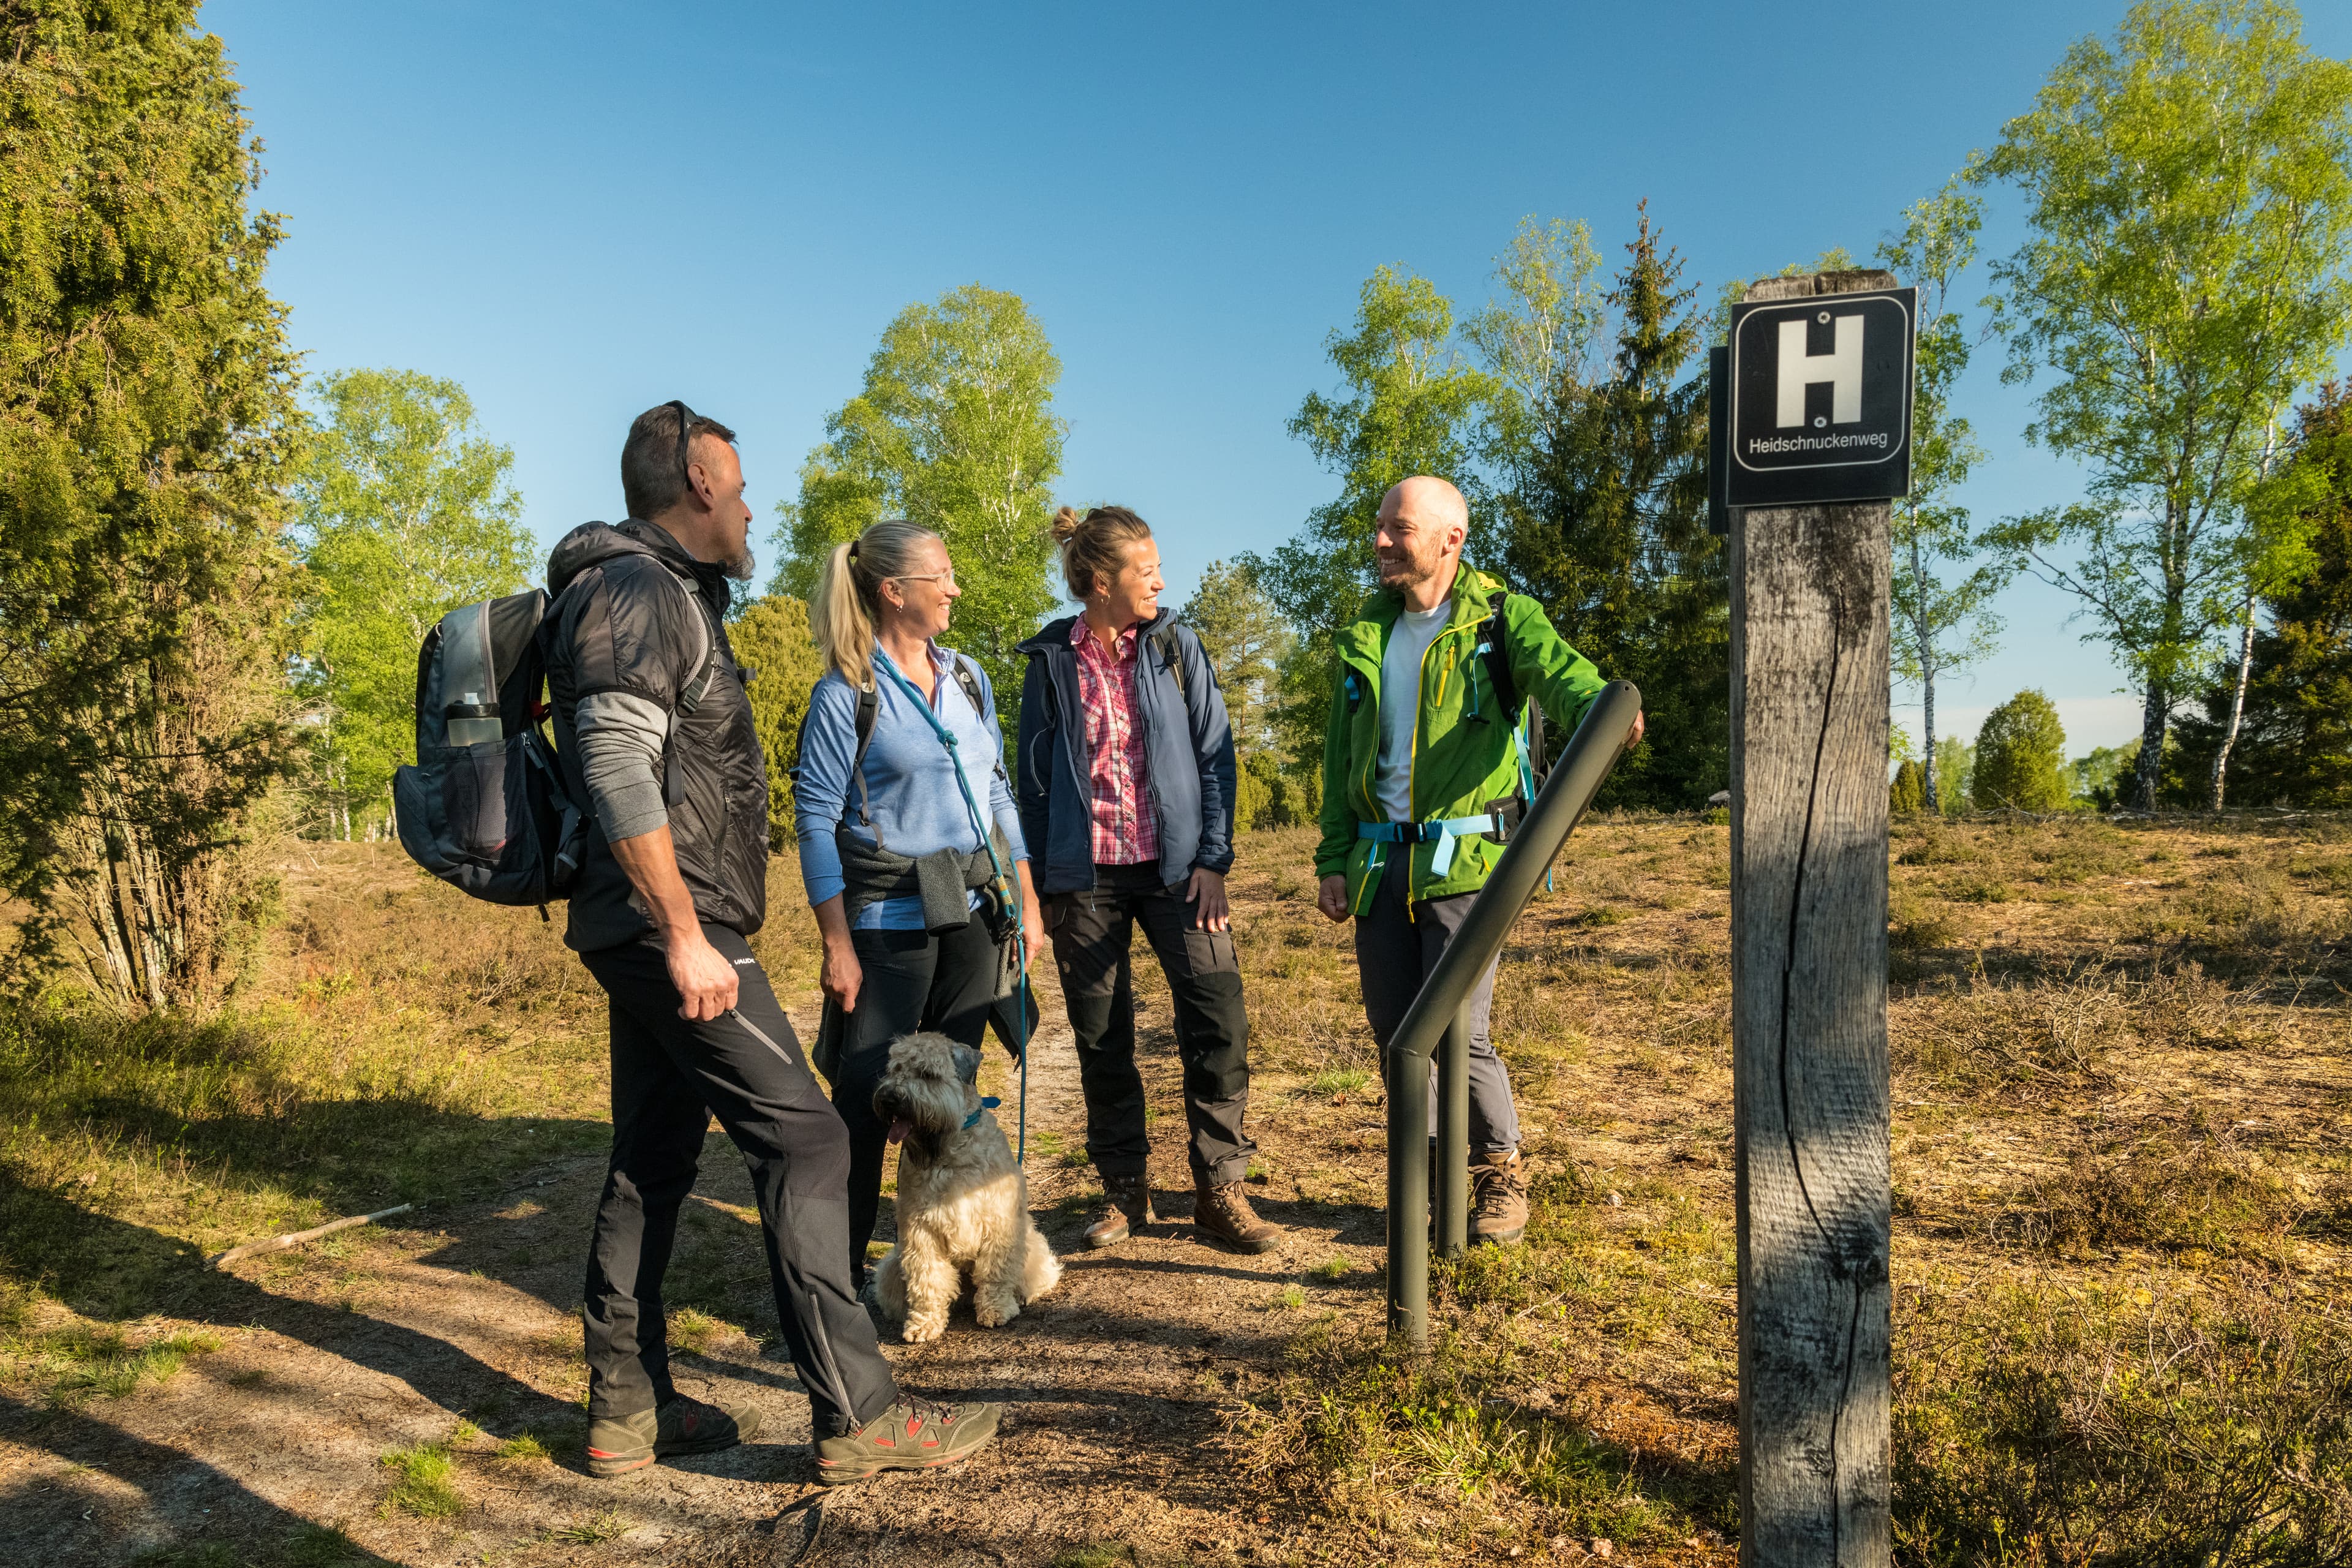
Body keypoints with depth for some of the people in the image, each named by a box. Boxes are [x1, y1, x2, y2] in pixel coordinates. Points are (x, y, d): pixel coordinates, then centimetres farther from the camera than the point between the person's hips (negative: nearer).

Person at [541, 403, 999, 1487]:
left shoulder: (662, 594, 21)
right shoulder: (640, 589, -12)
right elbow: (616, 767, -23)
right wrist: (685, 936, -24)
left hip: (653, 934, 11)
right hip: (668, 925, -11)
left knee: (653, 1157, 13)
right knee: (803, 1140, -9)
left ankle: (628, 1408, 23)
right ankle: (856, 1414, -4)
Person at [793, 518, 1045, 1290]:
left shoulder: (969, 678, 10)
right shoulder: (847, 692, -8)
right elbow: (816, 819, -9)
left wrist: (1026, 901, 11)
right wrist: (837, 943, -13)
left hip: (972, 912, 6)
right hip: (890, 919, -5)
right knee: (866, 1097, -3)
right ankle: (842, 1266, 11)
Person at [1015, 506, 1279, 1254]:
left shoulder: (1175, 645, 3)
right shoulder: (1052, 659, 3)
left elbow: (1215, 753, 2)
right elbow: (1035, 774, 8)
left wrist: (1213, 858, -5)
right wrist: (1039, 879, 6)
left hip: (1173, 865, 0)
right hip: (1085, 873, 0)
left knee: (1219, 1018, -9)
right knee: (1101, 1037, 6)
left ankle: (1220, 1191, 4)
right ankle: (1125, 1189, 22)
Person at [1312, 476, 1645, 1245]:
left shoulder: (1501, 618, -1)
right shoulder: (1365, 636, 14)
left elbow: (1555, 666, -22)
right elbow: (1340, 756, 15)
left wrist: (1598, 702, -46)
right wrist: (1334, 858, 8)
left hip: (1467, 857, -5)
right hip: (1381, 859, 5)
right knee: (1395, 1029, 7)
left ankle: (1502, 1171, 17)